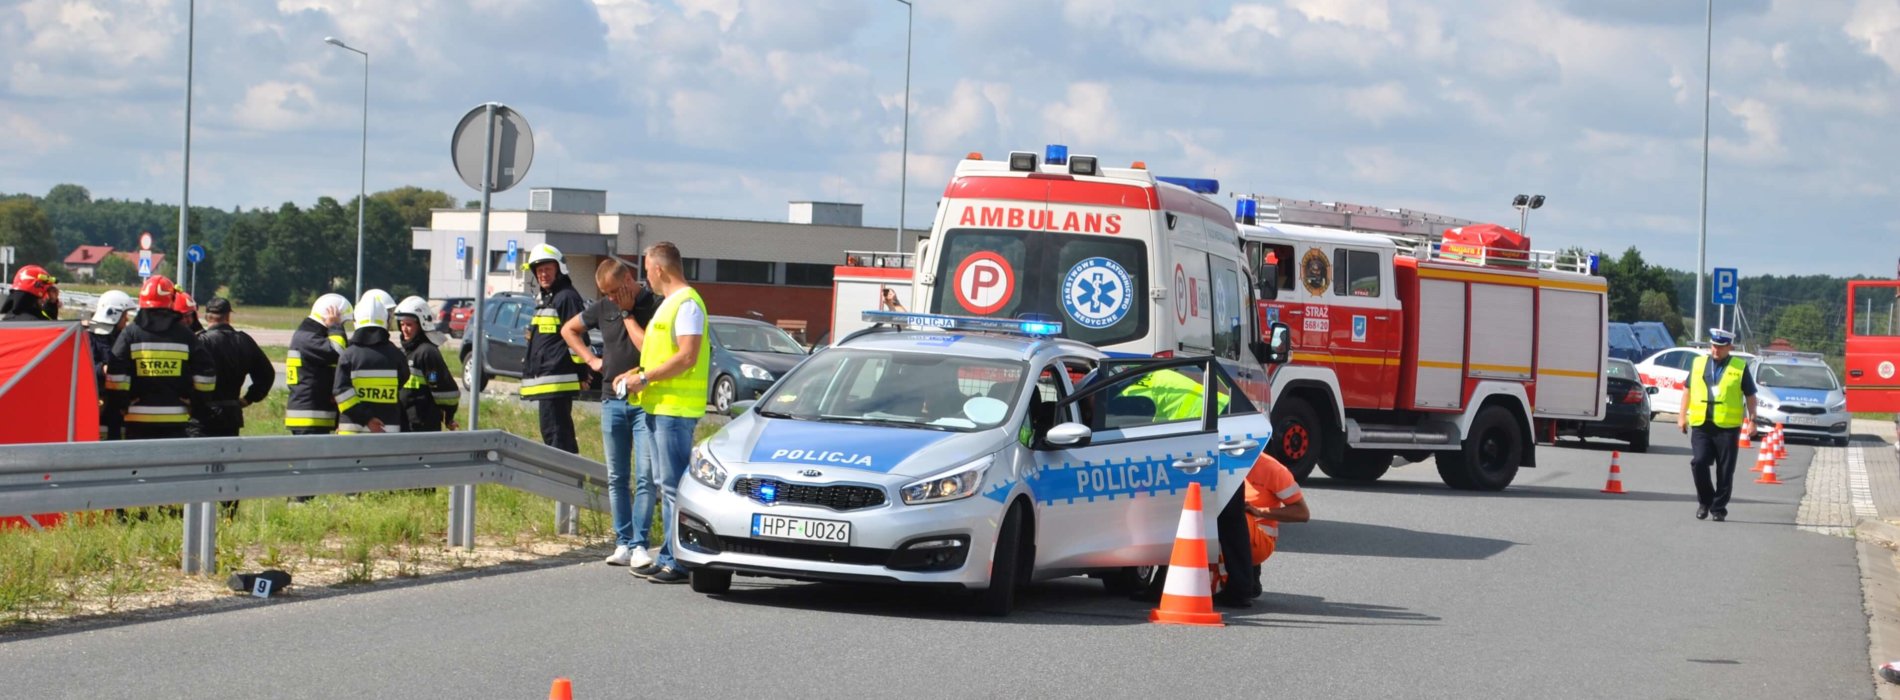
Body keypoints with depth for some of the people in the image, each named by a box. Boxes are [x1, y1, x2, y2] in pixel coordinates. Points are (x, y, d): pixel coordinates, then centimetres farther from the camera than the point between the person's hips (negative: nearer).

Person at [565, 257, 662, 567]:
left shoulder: (656, 306, -6)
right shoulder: (603, 308, 9)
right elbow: (568, 329, 23)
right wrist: (591, 359, 12)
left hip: (646, 403, -5)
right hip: (612, 401, 5)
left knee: (645, 477, -8)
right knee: (617, 478, 6)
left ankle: (638, 544, -7)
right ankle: (622, 543, 11)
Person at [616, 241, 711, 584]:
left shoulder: (687, 304, -13)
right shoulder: (668, 304, 20)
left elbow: (687, 357, -21)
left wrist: (644, 378, -17)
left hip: (675, 408, -11)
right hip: (657, 406, 11)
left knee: (675, 486, -10)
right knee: (665, 485, 12)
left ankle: (680, 563, -10)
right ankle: (668, 557, 16)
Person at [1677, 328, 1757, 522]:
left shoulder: (1740, 367, 4)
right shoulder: (1698, 363, 12)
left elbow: (1750, 396, 7)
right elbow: (1688, 390, 18)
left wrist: (1752, 421, 0)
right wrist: (1682, 415, 13)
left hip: (1727, 426, -2)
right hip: (1700, 424, 2)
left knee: (1725, 471, 1)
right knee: (1699, 462, -12)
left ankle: (1719, 508, 12)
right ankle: (1705, 501, 7)